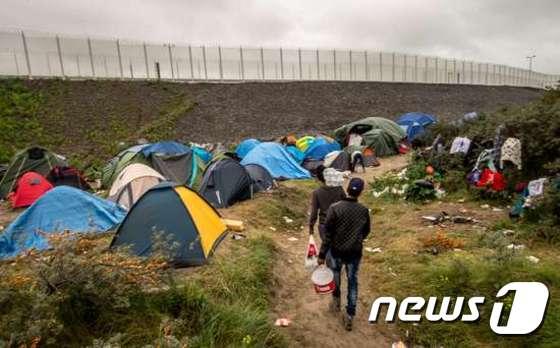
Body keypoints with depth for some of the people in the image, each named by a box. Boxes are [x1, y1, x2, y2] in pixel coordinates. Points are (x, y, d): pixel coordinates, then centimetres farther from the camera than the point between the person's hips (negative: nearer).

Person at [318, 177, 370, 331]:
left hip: (337, 251, -1)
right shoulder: (364, 211, -9)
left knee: (335, 274, 25)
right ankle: (349, 316, 18)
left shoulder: (335, 208, -18)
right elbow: (366, 232, 7)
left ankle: (336, 300, 43)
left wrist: (322, 254, -9)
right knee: (352, 282, 14)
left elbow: (328, 234, -16)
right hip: (355, 252, 1)